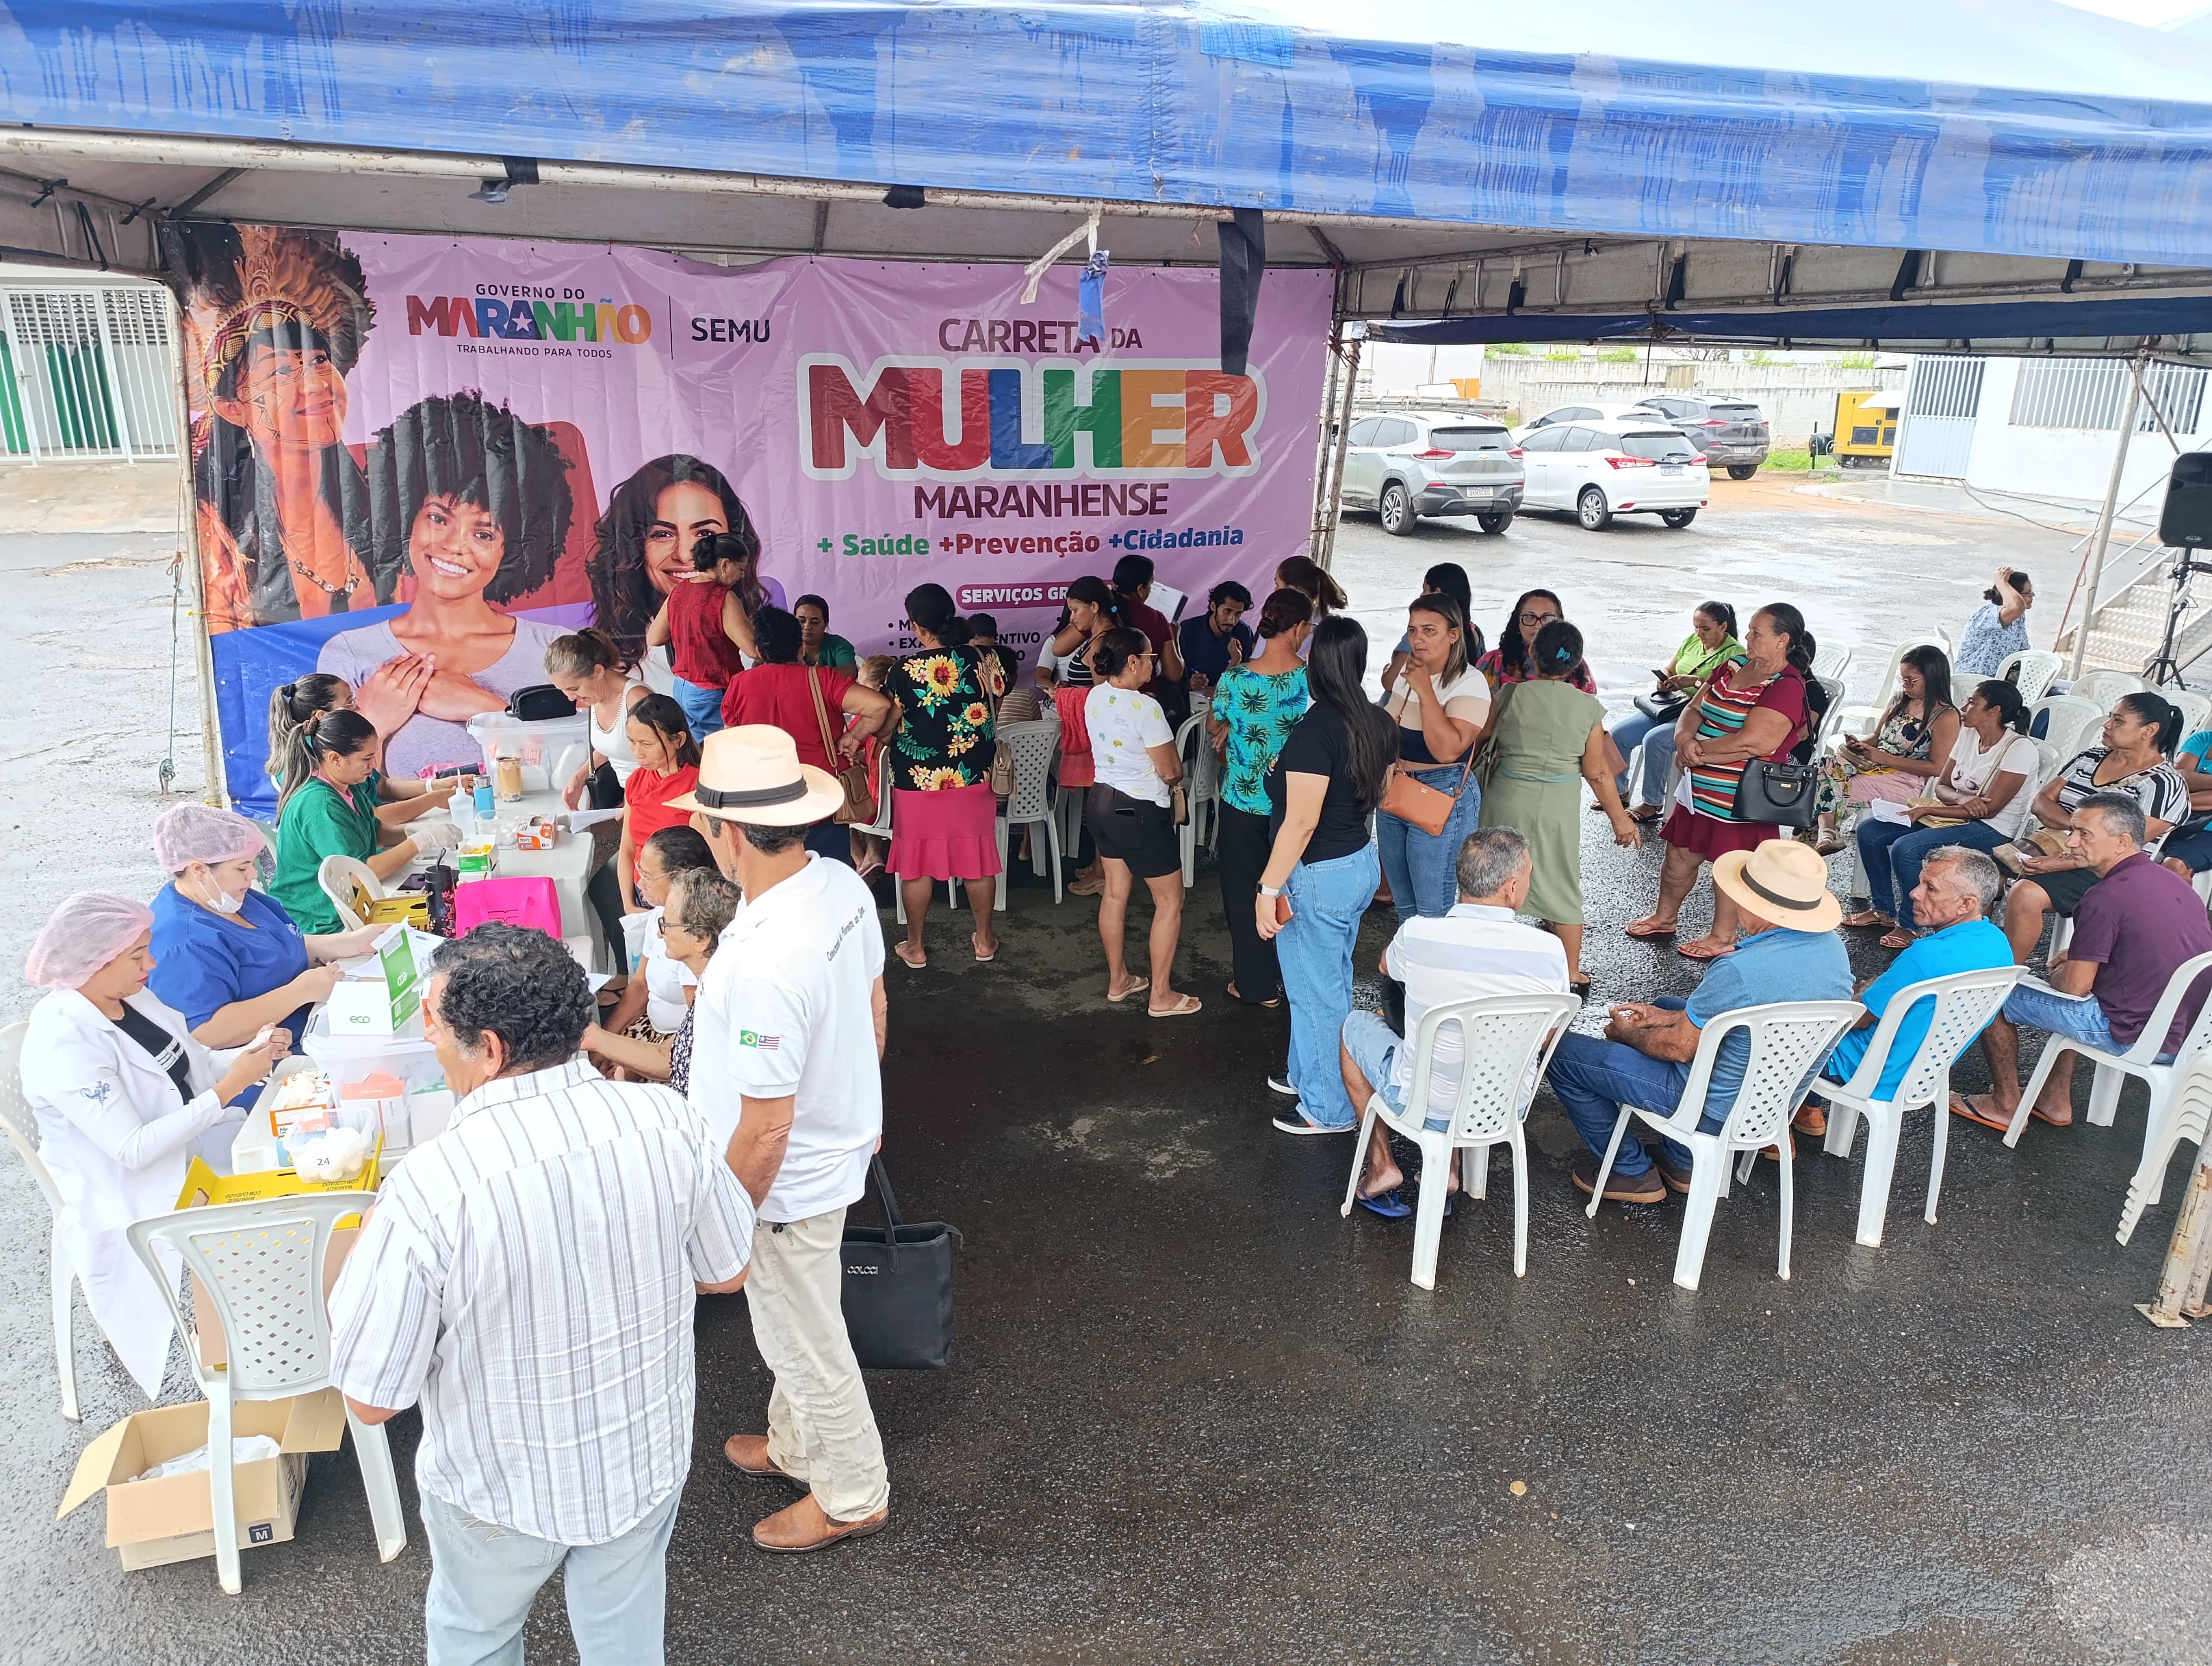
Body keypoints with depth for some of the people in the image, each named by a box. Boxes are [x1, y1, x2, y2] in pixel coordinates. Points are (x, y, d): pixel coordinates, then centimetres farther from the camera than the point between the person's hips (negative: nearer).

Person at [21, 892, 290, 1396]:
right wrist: (229, 1088, -28)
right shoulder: (62, 1043, -24)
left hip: (192, 1149, 8)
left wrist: (251, 1053, -11)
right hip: (136, 1204, -8)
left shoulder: (135, 997, 0)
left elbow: (196, 1068, 10)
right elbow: (133, 1150, -26)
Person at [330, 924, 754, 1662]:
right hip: (649, 1461, 3)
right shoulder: (668, 1120, -22)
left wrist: (365, 1243, -5)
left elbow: (372, 1399, -19)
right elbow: (726, 1272, -5)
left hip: (504, 1490, -2)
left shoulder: (427, 1190, -33)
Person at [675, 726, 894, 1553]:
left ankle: (852, 1496, 39)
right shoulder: (843, 886, -11)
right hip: (840, 1142, 9)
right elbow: (874, 1007, 6)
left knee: (807, 1344, 16)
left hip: (788, 1186, -8)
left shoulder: (761, 963, -38)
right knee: (795, 1328, 30)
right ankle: (797, 1447, 53)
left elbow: (765, 1129, -29)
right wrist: (860, 1101, 21)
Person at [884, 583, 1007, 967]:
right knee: (977, 861, 15)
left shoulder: (903, 671, -14)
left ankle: (915, 947, 22)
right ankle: (984, 939, 28)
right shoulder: (977, 661, -7)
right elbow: (997, 695, 10)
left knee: (918, 864, 11)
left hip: (918, 781, -2)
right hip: (972, 779, 2)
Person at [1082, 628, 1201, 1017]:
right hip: (1141, 811, -8)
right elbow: (1170, 771, -16)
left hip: (1102, 802, 8)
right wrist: (1177, 769, 5)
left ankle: (1117, 981, 32)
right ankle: (1161, 996, 13)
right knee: (1170, 901, 7)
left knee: (1115, 893, 19)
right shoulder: (1145, 707, -24)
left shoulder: (1095, 698, 0)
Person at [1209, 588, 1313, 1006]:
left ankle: (1256, 984, 22)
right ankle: (1291, 979, 30)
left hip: (1243, 802, -1)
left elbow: (1213, 729, 1)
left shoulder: (1234, 679, -16)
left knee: (1244, 892, 14)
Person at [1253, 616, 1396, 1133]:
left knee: (1315, 991, 6)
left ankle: (1328, 1108, 19)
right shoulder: (1378, 723, 1)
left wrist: (1269, 887, -20)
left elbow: (1302, 822, -25)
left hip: (1319, 876, -9)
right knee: (1333, 982, 22)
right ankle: (1309, 1073, 40)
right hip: (1362, 863, 9)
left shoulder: (1316, 728, -24)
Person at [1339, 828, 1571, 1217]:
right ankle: (1444, 1165, 24)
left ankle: (1382, 1166, 24)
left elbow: (1387, 966, 6)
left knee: (1355, 1026, 26)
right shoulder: (1550, 950, -18)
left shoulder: (1418, 933, -21)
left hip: (1425, 1107, -2)